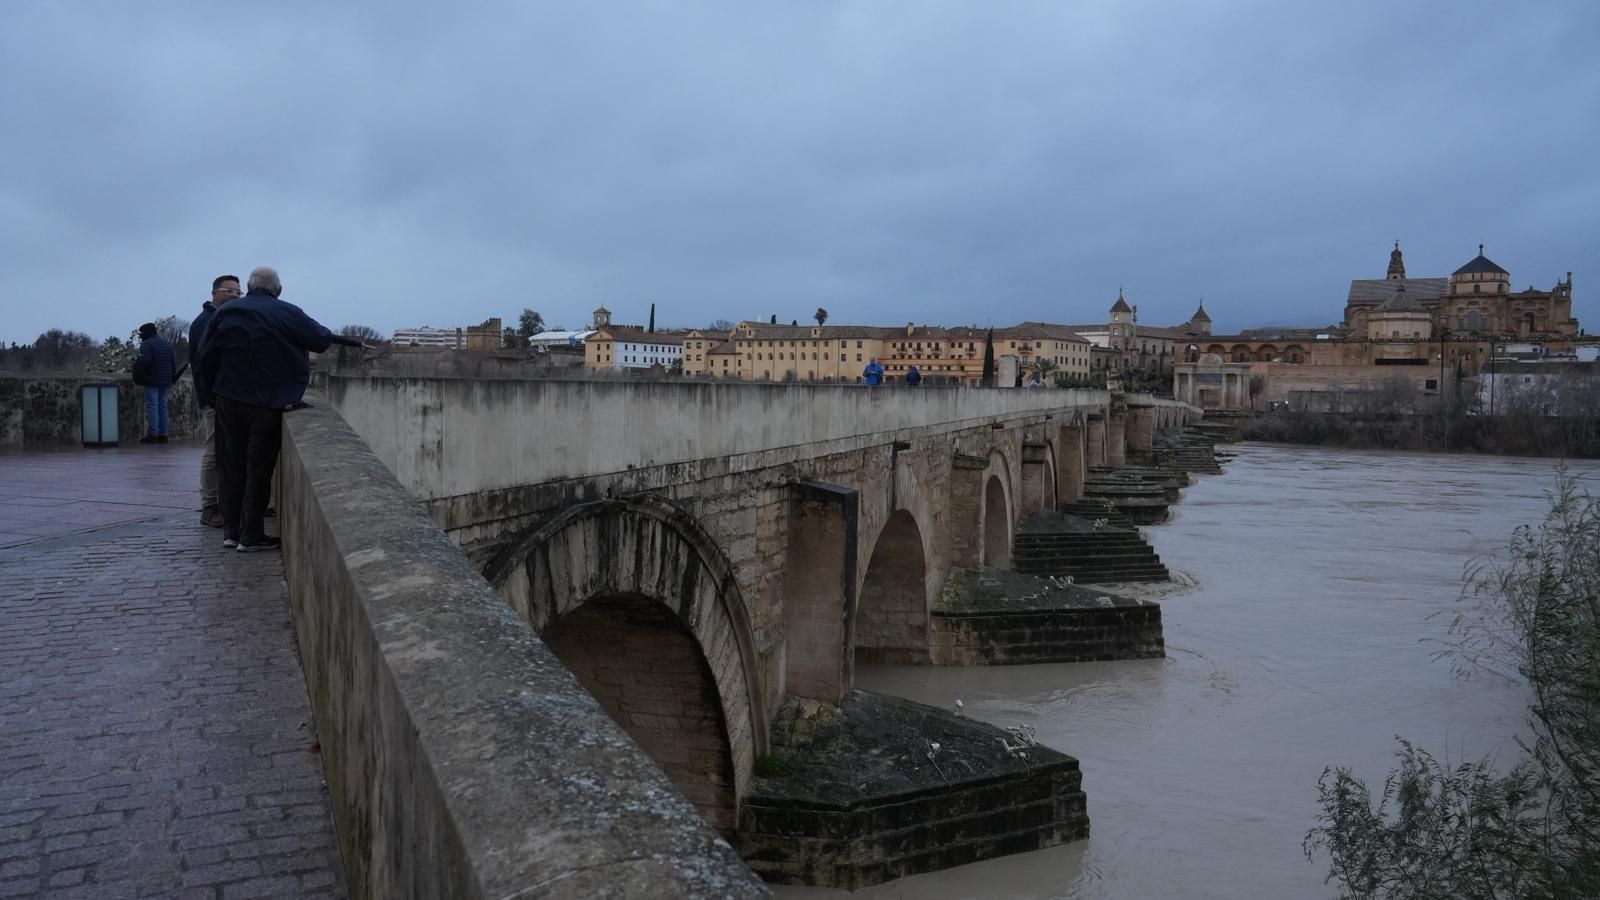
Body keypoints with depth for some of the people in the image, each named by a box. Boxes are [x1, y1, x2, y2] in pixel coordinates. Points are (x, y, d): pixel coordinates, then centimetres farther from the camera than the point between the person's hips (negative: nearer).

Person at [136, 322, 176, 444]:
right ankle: (163, 434, 9)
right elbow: (174, 362, 16)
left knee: (152, 406, -5)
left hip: (152, 380, -7)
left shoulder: (146, 344, -8)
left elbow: (145, 360, -23)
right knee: (163, 406, 10)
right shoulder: (168, 344, 16)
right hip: (165, 381, 7)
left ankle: (153, 434, -9)